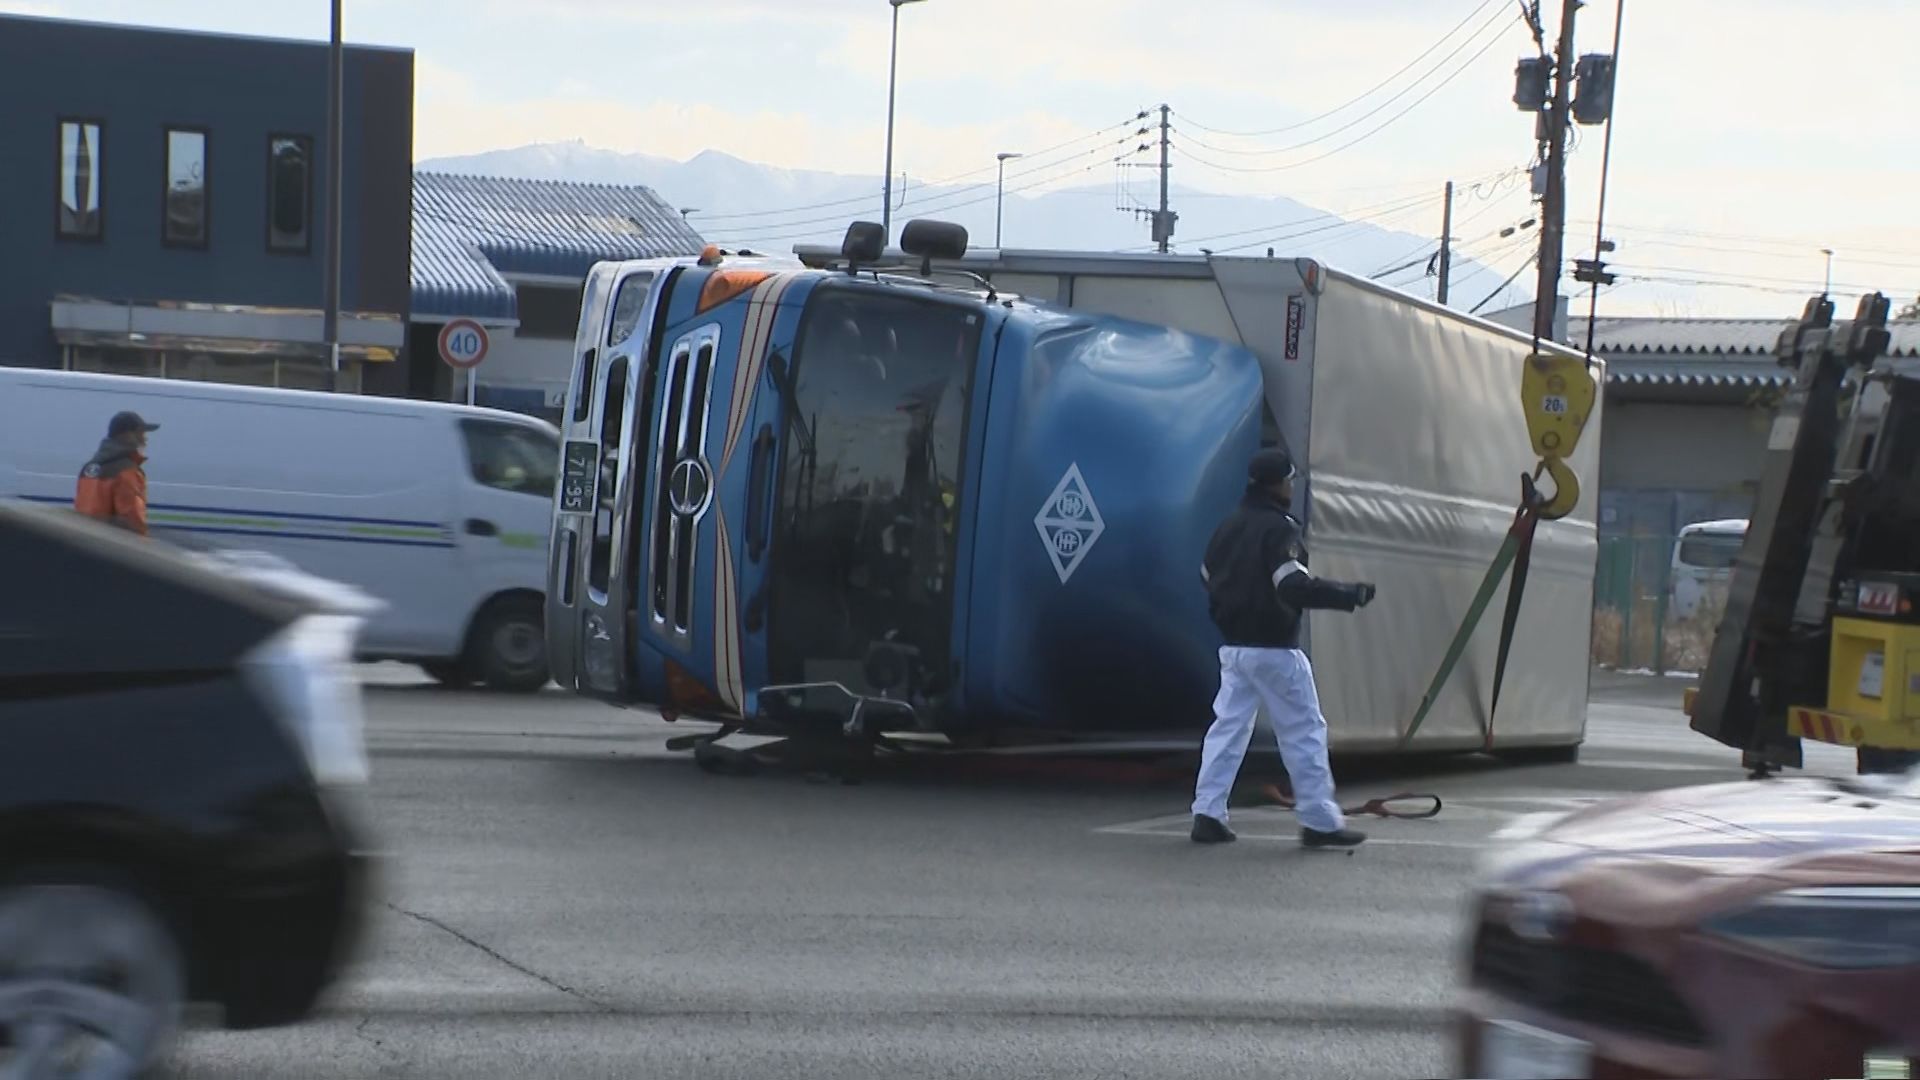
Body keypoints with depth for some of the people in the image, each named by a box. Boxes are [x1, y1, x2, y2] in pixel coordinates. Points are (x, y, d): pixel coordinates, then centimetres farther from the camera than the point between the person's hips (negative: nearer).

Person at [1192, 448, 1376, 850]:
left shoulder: (1228, 527, 10)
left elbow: (1209, 577, 20)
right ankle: (1320, 822, 0)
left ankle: (1207, 814, 4)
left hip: (1233, 647, 8)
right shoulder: (1279, 529, -15)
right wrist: (1350, 595, -19)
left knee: (1228, 726, 10)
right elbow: (1295, 586, -25)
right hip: (1274, 650, -8)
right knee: (1304, 730, -1)